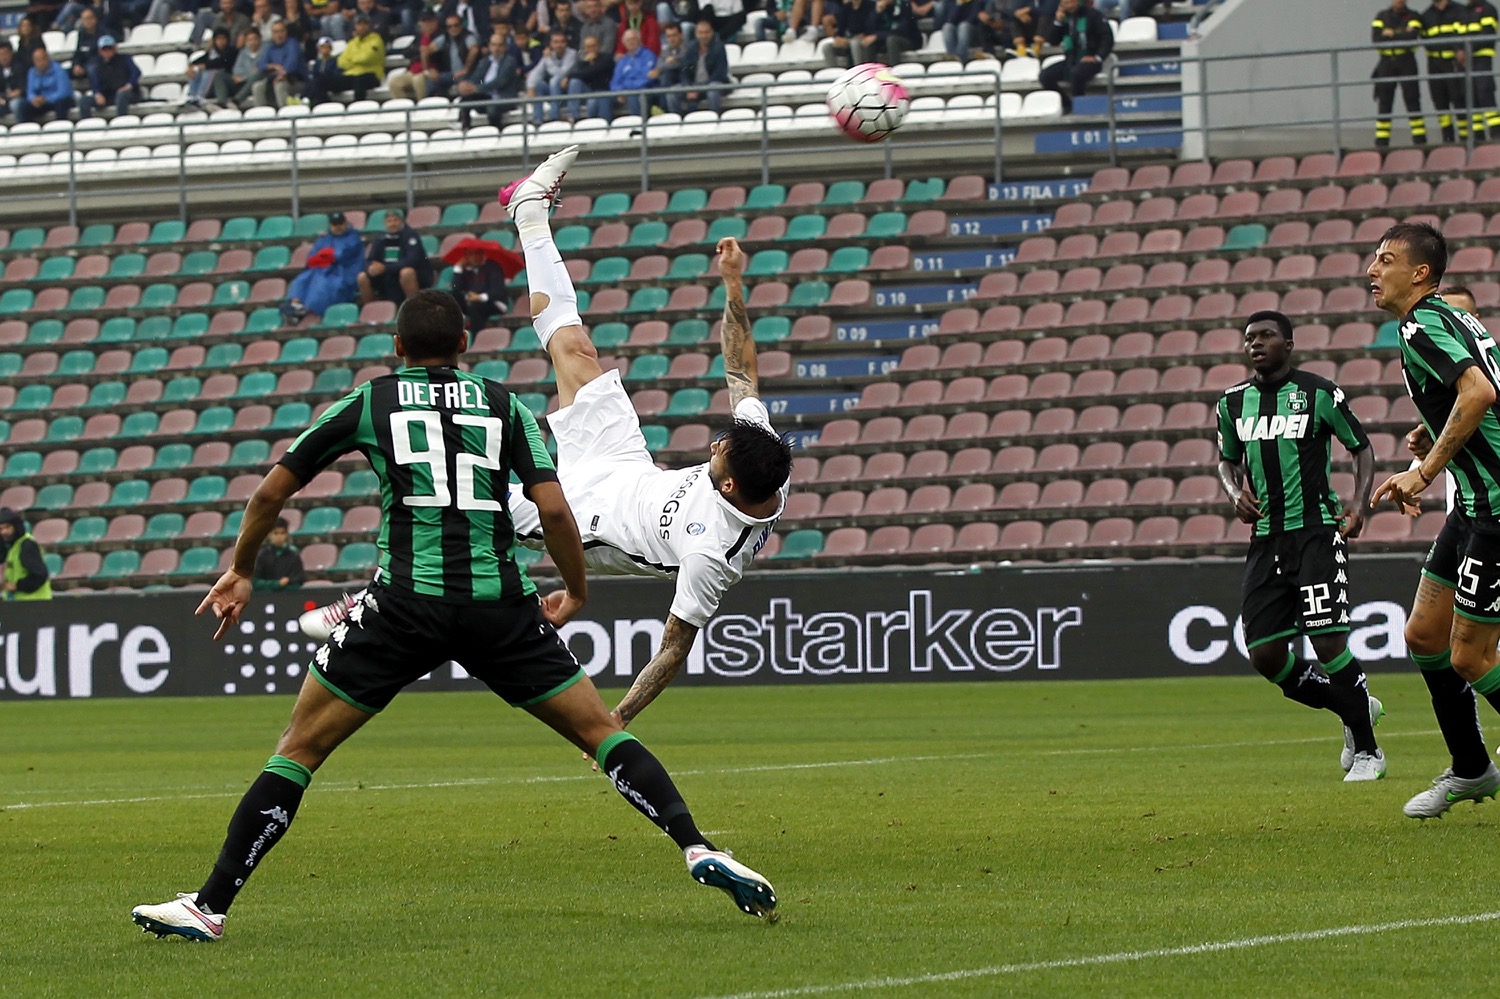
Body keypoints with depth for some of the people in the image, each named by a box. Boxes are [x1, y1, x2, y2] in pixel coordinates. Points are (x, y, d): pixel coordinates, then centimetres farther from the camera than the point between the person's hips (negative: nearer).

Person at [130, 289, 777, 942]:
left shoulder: (368, 402, 13)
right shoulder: (503, 405, 14)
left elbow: (270, 493, 17)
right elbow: (553, 509, 3)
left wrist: (239, 571, 33)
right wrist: (576, 591, 20)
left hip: (407, 600, -1)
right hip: (501, 603, 1)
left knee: (300, 748, 7)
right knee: (601, 732, 13)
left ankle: (209, 907, 2)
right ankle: (699, 851, -2)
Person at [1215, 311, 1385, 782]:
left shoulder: (1319, 393, -3)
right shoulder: (1233, 402, 10)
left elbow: (1362, 447, 5)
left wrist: (1359, 503, -10)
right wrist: (1236, 494, 4)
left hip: (1317, 531, -5)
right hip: (1266, 539, 5)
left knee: (1328, 643, -15)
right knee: (1265, 655, -1)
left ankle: (1367, 750, 0)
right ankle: (1355, 708, 23)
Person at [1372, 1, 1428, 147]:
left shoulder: (1412, 17, 5)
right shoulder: (1381, 17, 10)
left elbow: (1412, 36, -13)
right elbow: (1375, 38, -6)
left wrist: (1391, 35, -9)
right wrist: (1401, 37, -10)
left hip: (1406, 62, -1)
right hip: (1386, 62, 1)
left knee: (1412, 99, -3)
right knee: (1384, 102, -1)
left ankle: (1420, 139, -1)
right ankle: (1381, 142, 1)